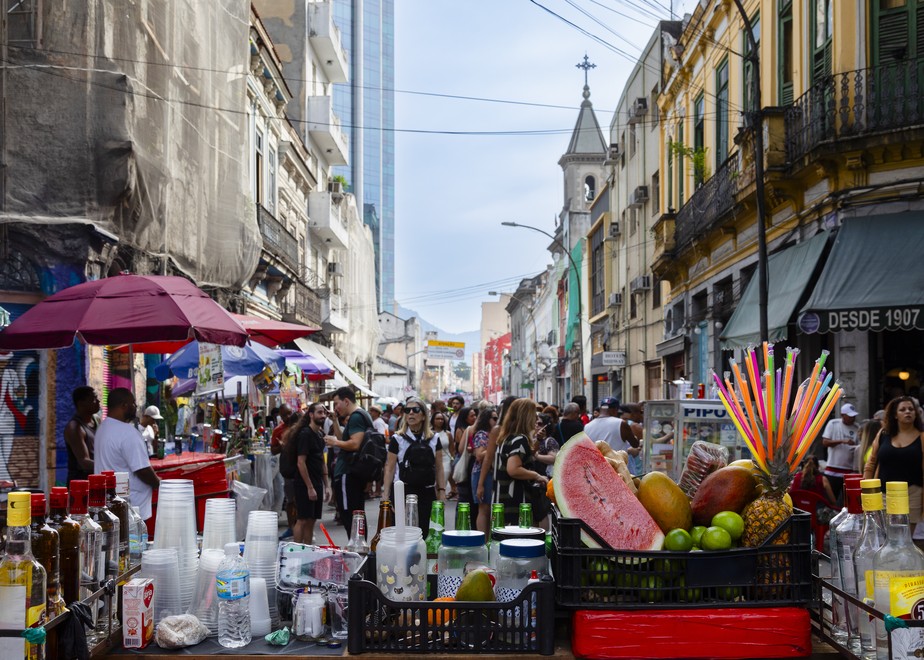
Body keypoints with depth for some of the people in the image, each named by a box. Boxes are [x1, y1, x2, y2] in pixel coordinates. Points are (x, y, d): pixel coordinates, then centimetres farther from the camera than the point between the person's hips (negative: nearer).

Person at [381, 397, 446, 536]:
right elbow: (389, 469, 1)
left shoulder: (434, 440, 9)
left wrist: (442, 492, 2)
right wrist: (385, 495, -6)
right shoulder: (397, 439, 1)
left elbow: (439, 469, 10)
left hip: (426, 493, 2)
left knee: (423, 532, 4)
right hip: (402, 492, -2)